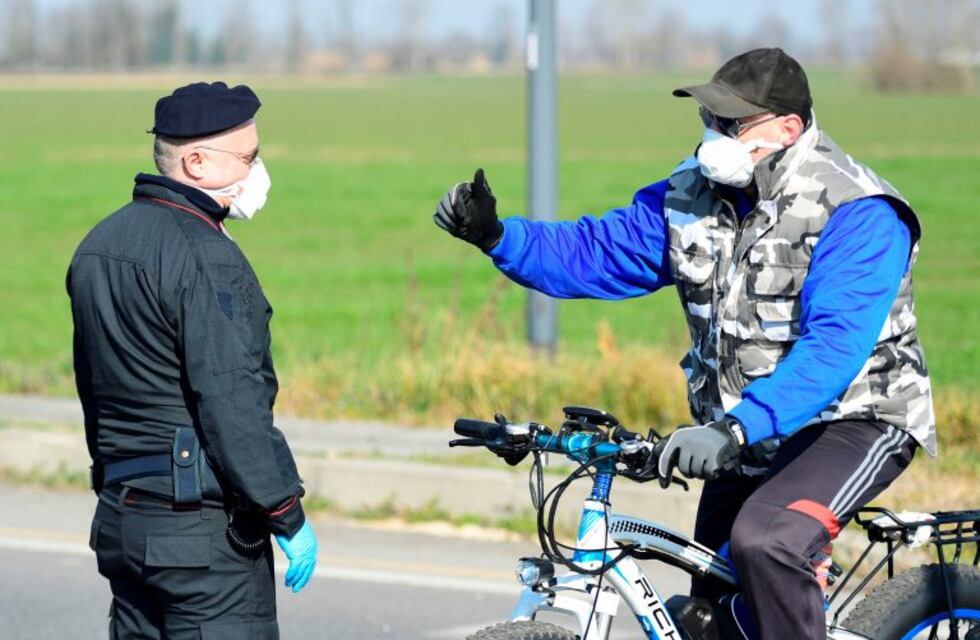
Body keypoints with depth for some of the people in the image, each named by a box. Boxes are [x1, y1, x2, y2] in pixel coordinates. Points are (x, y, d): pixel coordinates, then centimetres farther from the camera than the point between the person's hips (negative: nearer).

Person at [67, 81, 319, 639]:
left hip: (121, 521, 9)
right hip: (204, 530, -9)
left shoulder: (99, 245, 14)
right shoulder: (205, 256, -15)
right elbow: (232, 401, -20)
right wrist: (288, 514, -16)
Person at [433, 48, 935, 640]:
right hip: (744, 439, 7)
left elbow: (834, 345, -32)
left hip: (854, 421, -7)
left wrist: (737, 427, -43)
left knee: (764, 539, -34)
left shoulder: (858, 214, -22)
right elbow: (593, 255, 1)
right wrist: (496, 235, -17)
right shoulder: (692, 196, 0)